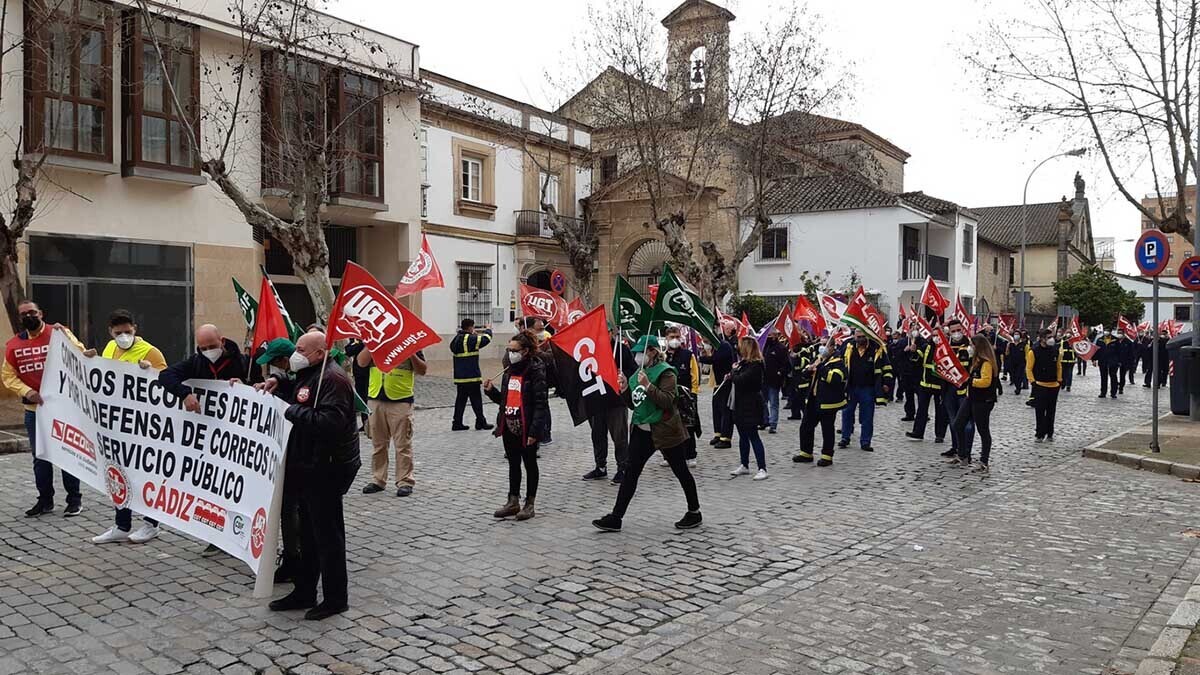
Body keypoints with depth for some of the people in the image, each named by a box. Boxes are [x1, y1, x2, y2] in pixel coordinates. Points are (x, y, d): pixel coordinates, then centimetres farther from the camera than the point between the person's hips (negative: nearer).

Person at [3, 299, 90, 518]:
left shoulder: (59, 333, -4)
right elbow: (8, 375, 5)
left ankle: (74, 499, 13)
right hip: (33, 409, 4)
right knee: (40, 456, 12)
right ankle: (45, 500, 24)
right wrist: (27, 392, -12)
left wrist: (64, 335, -32)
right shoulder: (13, 344, 5)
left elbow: (79, 354, -14)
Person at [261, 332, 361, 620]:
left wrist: (293, 411, -20)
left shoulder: (332, 379, -19)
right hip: (309, 467, 11)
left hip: (327, 469, -10)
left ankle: (336, 599, 12)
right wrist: (277, 382, 14)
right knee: (309, 534, 18)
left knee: (327, 535, 0)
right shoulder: (309, 374, 13)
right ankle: (304, 593, 30)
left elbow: (330, 422, -30)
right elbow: (296, 392, 34)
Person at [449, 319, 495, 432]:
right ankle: (480, 422, 9)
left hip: (460, 376, 8)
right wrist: (488, 330, 7)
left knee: (461, 399, 12)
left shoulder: (456, 339, 9)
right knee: (476, 399, 2)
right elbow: (486, 339, -16)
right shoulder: (470, 339, -16)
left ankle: (457, 423, 13)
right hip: (471, 376, -8)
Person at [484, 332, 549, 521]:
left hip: (526, 428, -7)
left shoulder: (535, 371, -13)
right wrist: (491, 391, 0)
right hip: (509, 426, 7)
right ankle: (513, 502, 26)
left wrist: (535, 431, -23)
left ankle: (529, 504, 18)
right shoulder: (509, 370, 11)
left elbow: (541, 404, -17)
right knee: (513, 464, 15)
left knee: (530, 464, 7)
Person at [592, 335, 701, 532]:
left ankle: (694, 513, 24)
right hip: (642, 430, 7)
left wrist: (648, 386, -30)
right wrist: (625, 389, -2)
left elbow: (667, 401, -24)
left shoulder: (665, 372, -12)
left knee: (681, 471, 8)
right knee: (630, 473, 4)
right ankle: (615, 518, 5)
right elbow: (634, 404, 15)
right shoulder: (640, 372, 11)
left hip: (664, 431, -7)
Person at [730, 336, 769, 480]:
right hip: (741, 405, 10)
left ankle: (762, 469, -4)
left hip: (750, 406, -10)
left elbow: (740, 380, -25)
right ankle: (744, 466, 26)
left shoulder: (755, 365, -17)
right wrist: (732, 376, -3)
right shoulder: (743, 362, 12)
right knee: (743, 436, 16)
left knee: (753, 436, -7)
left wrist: (734, 371, -8)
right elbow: (736, 379, 17)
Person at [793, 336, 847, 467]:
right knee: (806, 427, 13)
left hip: (827, 402, -8)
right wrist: (809, 369, -1)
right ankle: (806, 453, 24)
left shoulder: (838, 361, -11)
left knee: (827, 430, 2)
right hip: (813, 400, 8)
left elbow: (835, 378, -27)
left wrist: (821, 367, -26)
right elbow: (806, 374, 22)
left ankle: (827, 456, 12)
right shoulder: (818, 358, 14)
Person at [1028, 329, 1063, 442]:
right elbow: (1029, 369, -6)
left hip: (1054, 386, 5)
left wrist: (1059, 380, 9)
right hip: (1040, 386, -4)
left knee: (1051, 411, 11)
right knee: (1040, 411, -3)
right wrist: (1033, 382, -12)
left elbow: (1059, 367, 15)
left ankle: (1049, 433, 21)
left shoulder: (1055, 350, 4)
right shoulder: (1033, 351, -10)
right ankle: (1039, 434, 3)